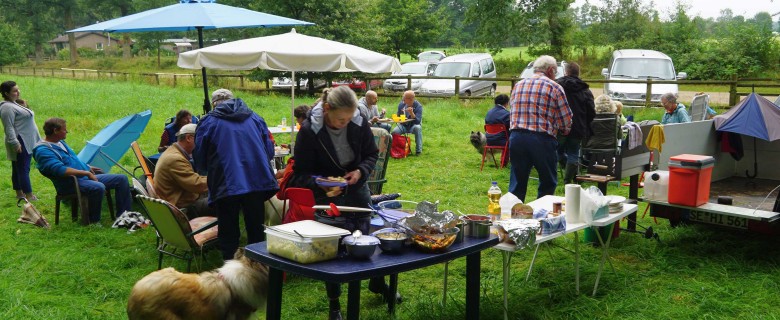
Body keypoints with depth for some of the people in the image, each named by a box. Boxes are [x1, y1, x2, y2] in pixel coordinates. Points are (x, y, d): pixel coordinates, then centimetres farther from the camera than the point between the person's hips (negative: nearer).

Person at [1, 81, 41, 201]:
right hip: (20, 143, -10)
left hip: (26, 142, 10)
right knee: (23, 169, -8)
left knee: (18, 168, 15)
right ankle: (29, 195, -8)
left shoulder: (15, 103, 15)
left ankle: (20, 193, 22)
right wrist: (15, 143, -24)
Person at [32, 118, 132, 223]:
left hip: (87, 178, 10)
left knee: (122, 179, 1)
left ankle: (123, 215, 3)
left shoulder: (60, 142, 18)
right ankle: (93, 221, -21)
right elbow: (60, 170, -26)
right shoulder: (43, 150, -14)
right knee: (98, 188, -39)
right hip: (69, 184, -10)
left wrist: (87, 167, 21)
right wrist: (86, 173, -22)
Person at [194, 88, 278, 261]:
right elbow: (269, 150, 15)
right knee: (256, 232, 14)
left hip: (226, 186, -3)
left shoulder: (208, 122, 4)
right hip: (258, 180, 3)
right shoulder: (254, 118, 13)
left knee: (228, 234, 8)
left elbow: (200, 162, 5)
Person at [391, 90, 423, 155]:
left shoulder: (418, 106, -15)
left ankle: (418, 150, -27)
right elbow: (398, 115, 12)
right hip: (403, 125, 3)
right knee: (394, 131, -25)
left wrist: (412, 113, -39)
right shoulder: (401, 104, -2)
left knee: (417, 128, -37)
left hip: (413, 126, -3)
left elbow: (418, 121, -25)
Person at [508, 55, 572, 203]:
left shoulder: (518, 85, 16)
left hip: (516, 137, 5)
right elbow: (566, 122, 0)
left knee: (517, 184, 11)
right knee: (548, 184, 11)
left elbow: (512, 113, 15)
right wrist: (560, 130, 21)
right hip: (542, 139, -4)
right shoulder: (554, 87, 0)